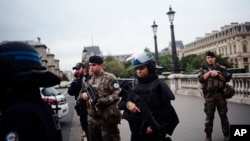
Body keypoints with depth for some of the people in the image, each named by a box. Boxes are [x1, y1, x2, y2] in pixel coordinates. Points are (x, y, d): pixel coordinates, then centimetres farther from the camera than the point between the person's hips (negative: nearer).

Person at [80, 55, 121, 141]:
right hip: (92, 118, 7)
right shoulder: (90, 80, 15)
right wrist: (83, 95, -2)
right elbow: (83, 93, 23)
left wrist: (101, 101, -23)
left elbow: (116, 95, -15)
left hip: (107, 119, -7)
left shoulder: (110, 78, -7)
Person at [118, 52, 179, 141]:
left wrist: (156, 126, -13)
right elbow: (120, 103, 8)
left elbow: (167, 108, -8)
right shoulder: (132, 85, 4)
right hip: (136, 131, 3)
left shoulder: (158, 84, -7)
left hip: (154, 131, -3)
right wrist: (127, 104, -14)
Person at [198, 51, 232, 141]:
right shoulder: (203, 68, 7)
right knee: (209, 116, 4)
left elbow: (227, 78, -1)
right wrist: (210, 72, -13)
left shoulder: (220, 68, 8)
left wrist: (217, 74, -13)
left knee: (223, 114, 7)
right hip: (209, 95, -1)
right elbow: (200, 79, -7)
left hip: (220, 93, 1)